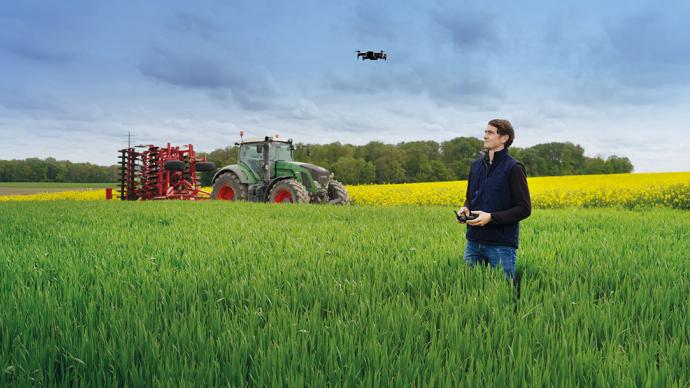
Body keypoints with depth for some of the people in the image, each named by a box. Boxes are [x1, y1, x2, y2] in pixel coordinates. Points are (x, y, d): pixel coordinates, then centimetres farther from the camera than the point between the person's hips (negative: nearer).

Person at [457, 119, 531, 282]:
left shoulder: (513, 168, -9)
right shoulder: (476, 165, 10)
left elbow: (524, 209, -10)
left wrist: (491, 217, -19)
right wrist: (465, 208, -1)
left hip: (501, 244, -6)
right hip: (474, 241, 6)